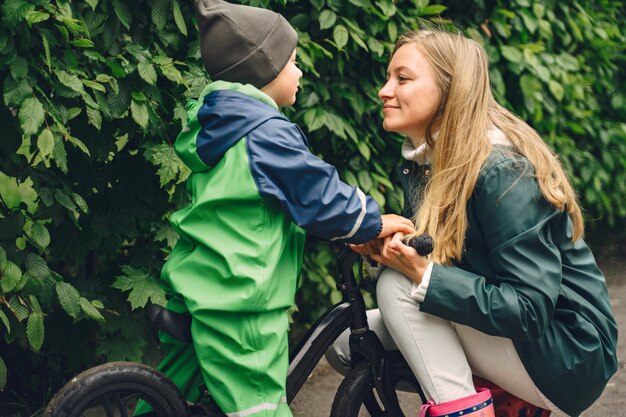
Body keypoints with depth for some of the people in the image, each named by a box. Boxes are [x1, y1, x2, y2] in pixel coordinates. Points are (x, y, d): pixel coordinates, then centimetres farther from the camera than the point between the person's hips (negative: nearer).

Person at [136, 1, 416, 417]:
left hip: (193, 289, 10)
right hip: (241, 309, -10)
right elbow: (322, 196, -10)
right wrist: (375, 222, 7)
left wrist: (352, 229, 23)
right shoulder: (266, 133, -15)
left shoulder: (216, 128, 15)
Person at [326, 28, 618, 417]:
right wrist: (386, 247, -13)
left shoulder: (502, 171, -23)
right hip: (492, 330, 9)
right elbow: (422, 260, 8)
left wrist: (423, 275, -32)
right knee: (347, 343, 4)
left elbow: (530, 309, -26)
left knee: (397, 286, -22)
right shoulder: (420, 161, 3)